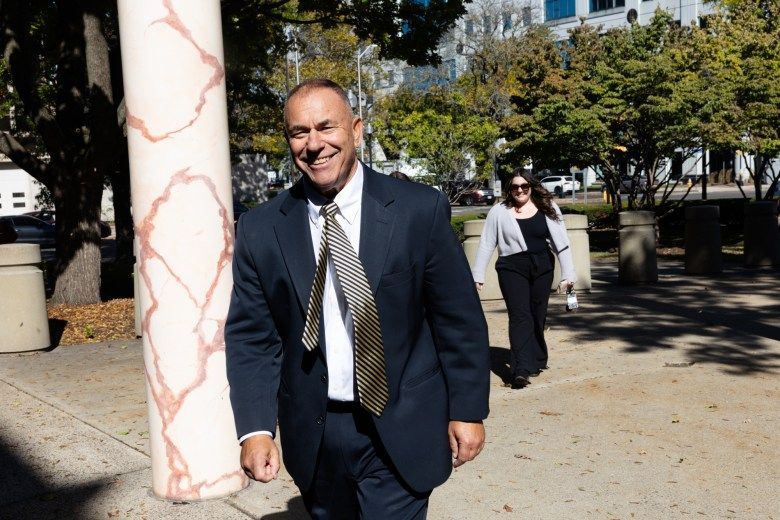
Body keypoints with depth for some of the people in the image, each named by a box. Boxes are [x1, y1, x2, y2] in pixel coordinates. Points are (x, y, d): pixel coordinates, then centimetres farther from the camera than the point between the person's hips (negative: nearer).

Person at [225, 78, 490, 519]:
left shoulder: (420, 209, -8)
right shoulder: (261, 229, -2)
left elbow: (459, 320, -3)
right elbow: (251, 336, 0)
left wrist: (468, 410, -3)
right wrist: (255, 428, -10)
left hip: (400, 432, -2)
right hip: (312, 435, 3)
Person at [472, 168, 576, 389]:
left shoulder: (547, 209, 2)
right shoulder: (499, 212, -1)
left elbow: (561, 243, 1)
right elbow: (486, 245, 2)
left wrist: (568, 275, -4)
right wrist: (477, 276, -1)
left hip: (542, 268, 2)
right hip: (512, 269, -2)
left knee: (537, 317, 11)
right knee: (520, 317, -12)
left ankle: (536, 361, 29)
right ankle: (521, 370, -15)